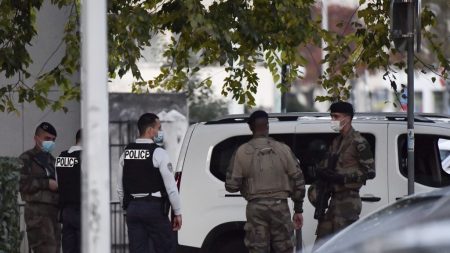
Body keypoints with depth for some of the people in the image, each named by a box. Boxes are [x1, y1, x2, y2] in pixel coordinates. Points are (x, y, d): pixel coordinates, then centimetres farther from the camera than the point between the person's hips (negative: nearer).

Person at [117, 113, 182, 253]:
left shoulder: (126, 154, 9)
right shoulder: (159, 153, -10)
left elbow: (120, 187, 14)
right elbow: (171, 187, -11)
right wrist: (177, 212, -4)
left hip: (132, 208, 6)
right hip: (154, 209, -6)